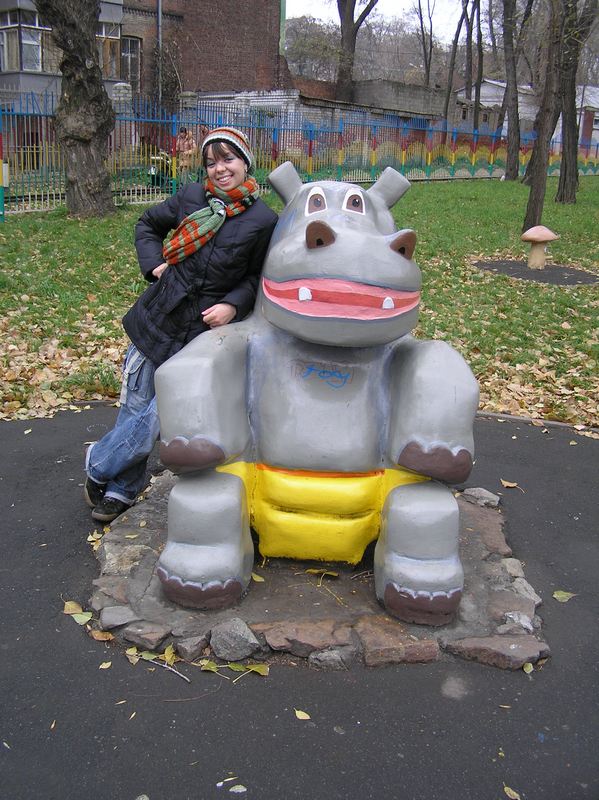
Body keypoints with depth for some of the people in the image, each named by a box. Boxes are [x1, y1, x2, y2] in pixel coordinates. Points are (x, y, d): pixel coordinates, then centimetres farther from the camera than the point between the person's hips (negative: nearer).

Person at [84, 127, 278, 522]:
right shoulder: (190, 197, 3)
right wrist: (153, 263, 4)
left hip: (204, 333, -3)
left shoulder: (264, 221, -5)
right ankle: (121, 490, 29)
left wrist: (233, 305, -13)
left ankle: (99, 464, 21)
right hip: (157, 318, 3)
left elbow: (261, 278, 3)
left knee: (161, 415, -6)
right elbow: (148, 225, 19)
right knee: (135, 406, 10)